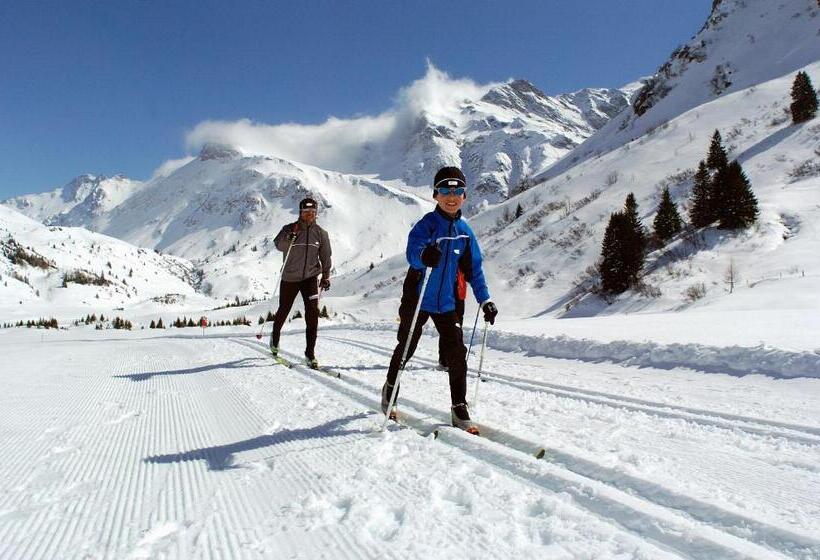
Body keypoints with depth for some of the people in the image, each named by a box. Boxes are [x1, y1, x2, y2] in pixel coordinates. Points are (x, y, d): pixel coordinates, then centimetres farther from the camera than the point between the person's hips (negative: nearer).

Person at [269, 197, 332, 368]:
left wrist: (326, 276, 8)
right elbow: (279, 246, -18)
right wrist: (291, 236, -33)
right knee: (283, 311, 14)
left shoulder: (321, 233, 2)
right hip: (290, 277, -1)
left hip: (310, 277, 1)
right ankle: (275, 337, 45)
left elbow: (326, 256, 10)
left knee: (313, 312, -14)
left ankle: (310, 353, -6)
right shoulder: (289, 229, -4)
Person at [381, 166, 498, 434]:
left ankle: (459, 409, 9)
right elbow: (412, 253, -31)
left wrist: (485, 300, 3)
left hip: (446, 303, 4)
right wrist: (424, 255, -55)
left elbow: (474, 269, 9)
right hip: (417, 299, -3)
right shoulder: (426, 224, -13)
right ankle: (389, 389, 38)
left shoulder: (465, 231, 2)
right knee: (406, 349, 12)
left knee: (457, 352, -3)